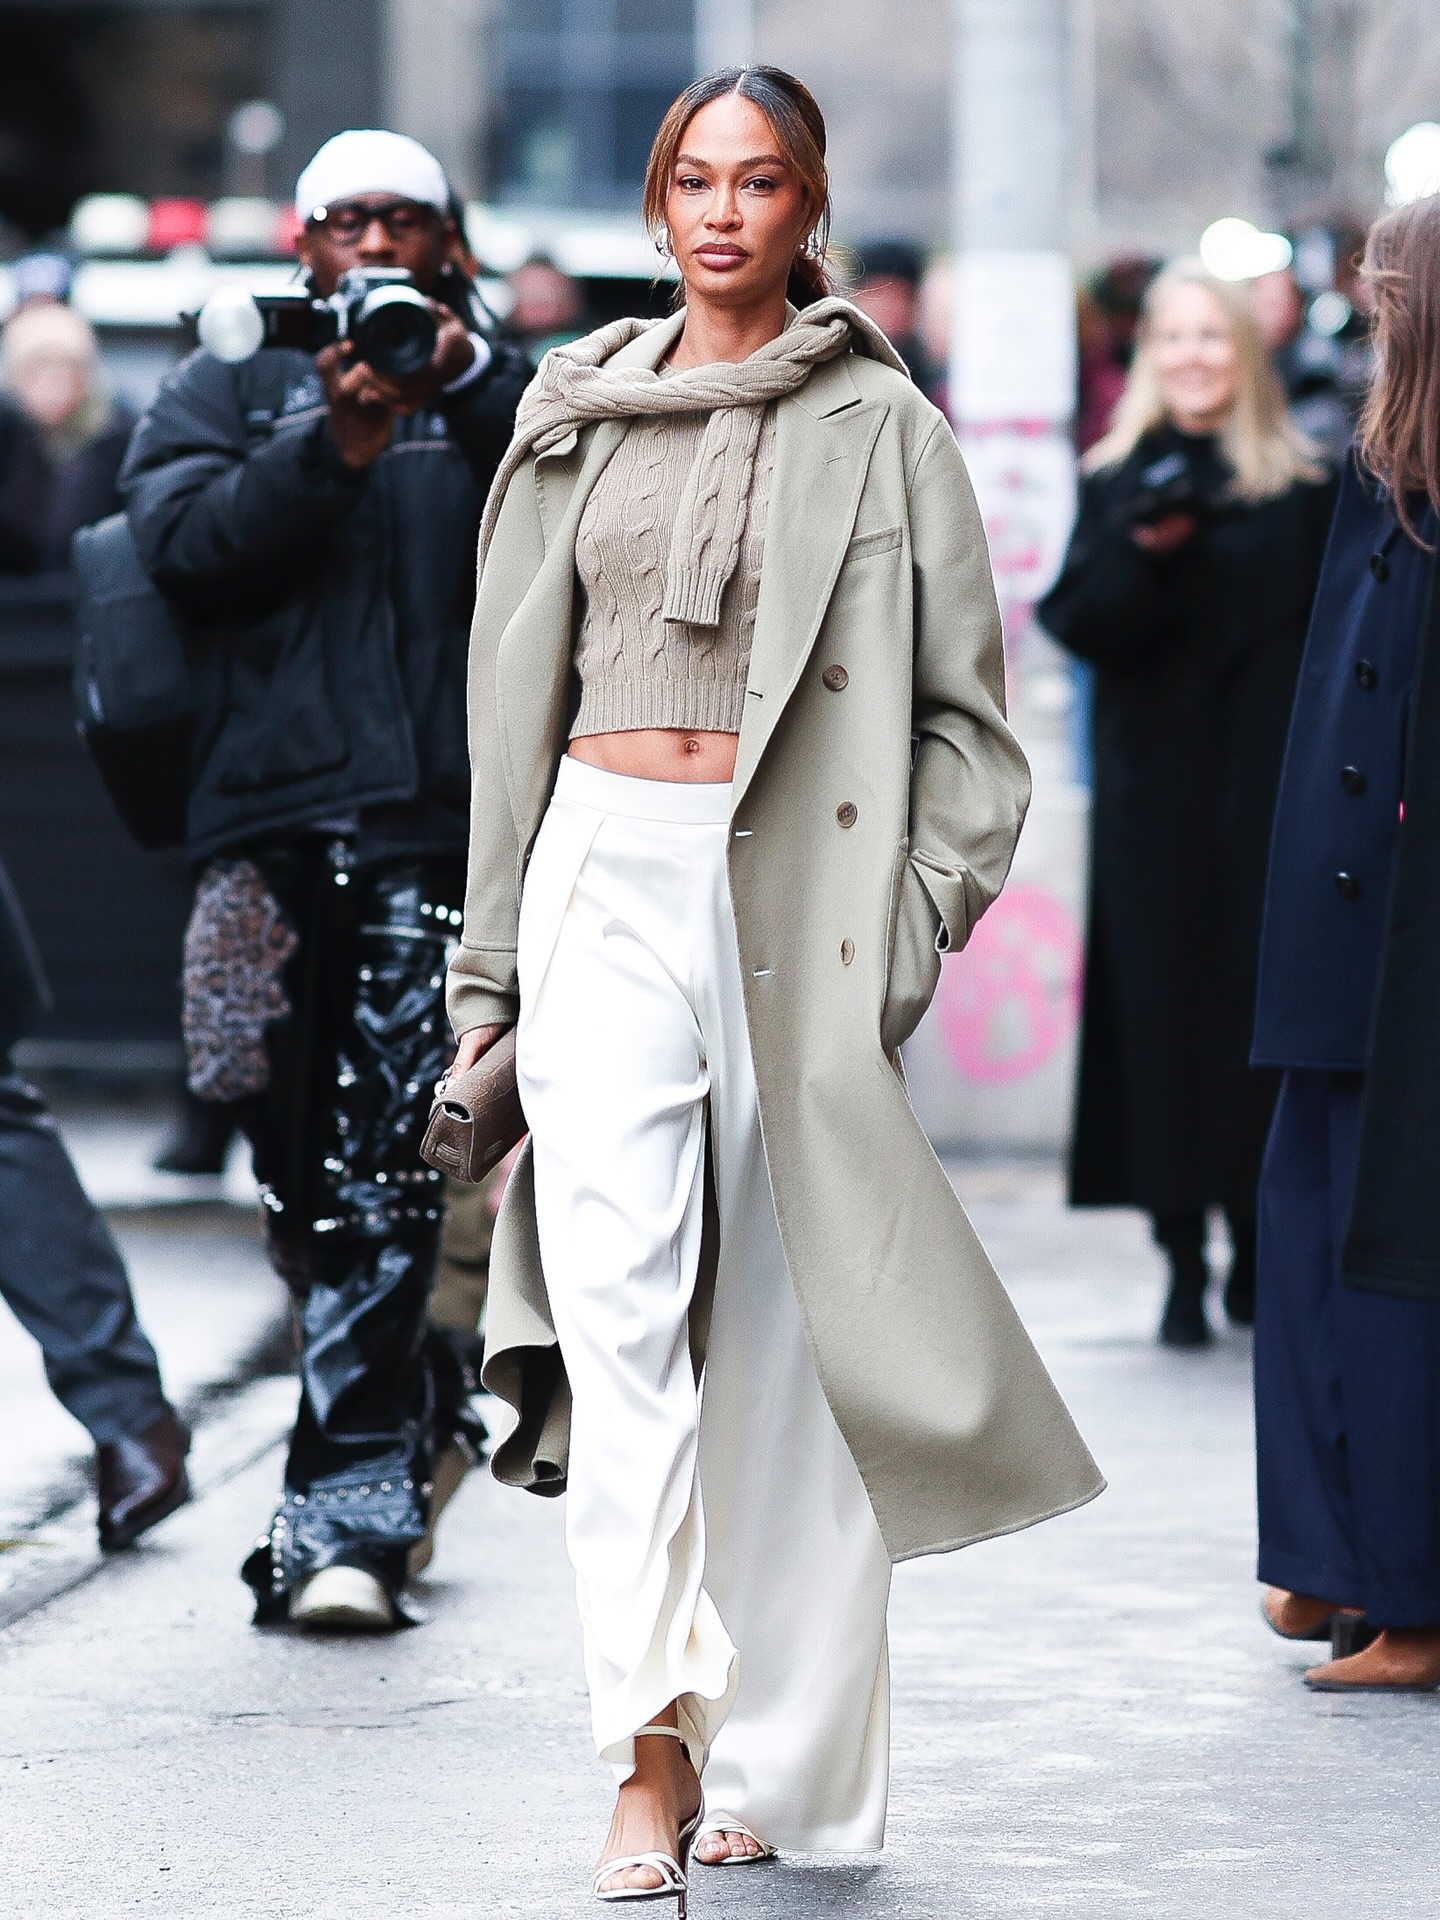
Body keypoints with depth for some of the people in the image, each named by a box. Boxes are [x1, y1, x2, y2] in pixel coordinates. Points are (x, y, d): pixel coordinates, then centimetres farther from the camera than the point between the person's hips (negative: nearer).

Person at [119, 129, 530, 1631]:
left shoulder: (494, 404, 15)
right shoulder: (227, 397, 18)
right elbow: (184, 542, 0)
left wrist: (469, 375, -14)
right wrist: (336, 447, -13)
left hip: (441, 831, -3)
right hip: (270, 822, 3)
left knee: (378, 1167, -14)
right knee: (301, 1180, 9)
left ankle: (347, 1514, -15)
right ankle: (416, 1416, 31)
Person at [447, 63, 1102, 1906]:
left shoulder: (879, 424, 3)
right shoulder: (580, 410, 12)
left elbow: (962, 711, 3)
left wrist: (907, 922, -8)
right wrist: (492, 958, 15)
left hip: (792, 885, -2)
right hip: (607, 879, 2)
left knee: (783, 1321, 2)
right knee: (617, 1292, -14)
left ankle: (779, 1756, 15)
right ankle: (654, 1750, -18)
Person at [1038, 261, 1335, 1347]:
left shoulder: (1300, 489, 4)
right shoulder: (1115, 481, 7)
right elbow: (1080, 624, -2)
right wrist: (1142, 550, -20)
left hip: (1265, 789, -1)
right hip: (1154, 796, 1)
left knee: (1259, 997, -2)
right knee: (1161, 1001, -2)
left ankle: (1257, 1247, 12)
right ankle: (1184, 1265, 2)